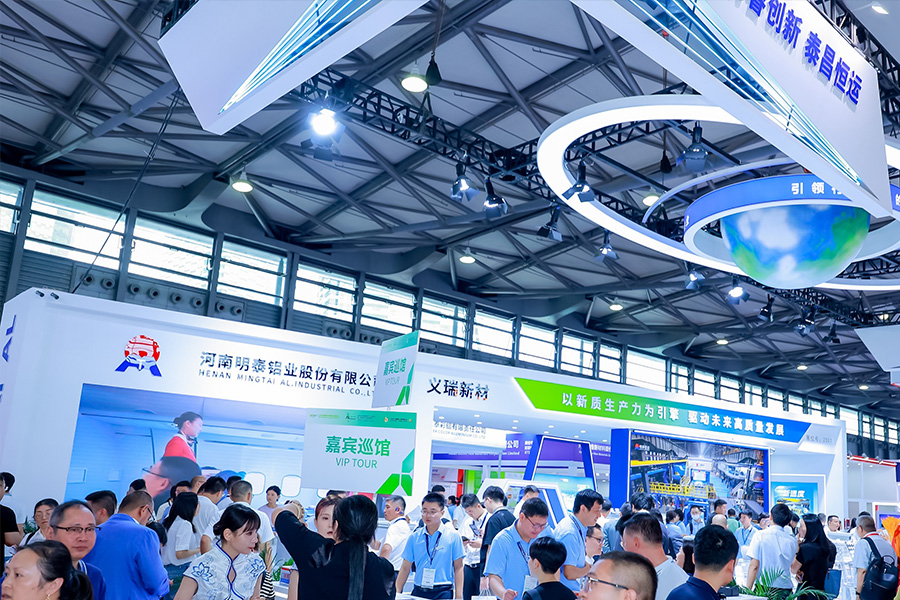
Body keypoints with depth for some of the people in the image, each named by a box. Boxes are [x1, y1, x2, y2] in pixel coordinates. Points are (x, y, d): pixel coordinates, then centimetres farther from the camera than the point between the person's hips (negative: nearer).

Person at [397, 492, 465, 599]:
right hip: (418, 591, 3)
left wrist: (459, 596, -6)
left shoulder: (453, 536, -1)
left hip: (443, 591, -2)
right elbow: (405, 568, 8)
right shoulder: (414, 537, 6)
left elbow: (458, 568, -1)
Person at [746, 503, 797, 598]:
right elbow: (793, 568, 15)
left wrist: (748, 590, -5)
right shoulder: (793, 540, 3)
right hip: (785, 588, 3)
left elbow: (754, 565, -9)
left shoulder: (760, 536, -5)